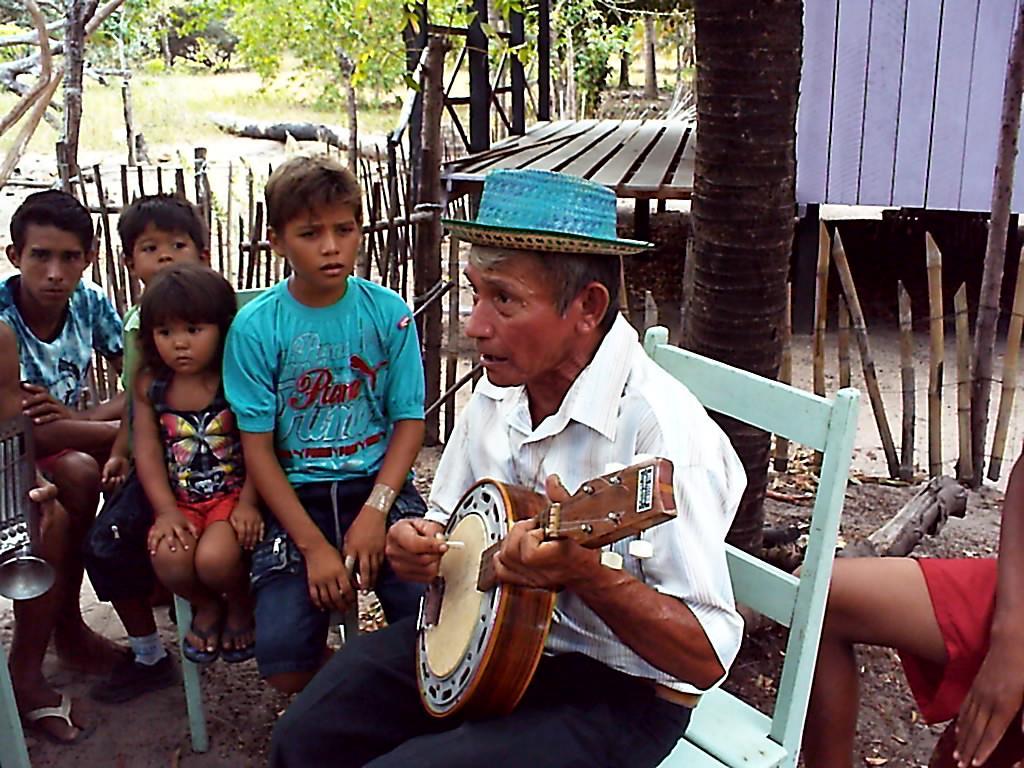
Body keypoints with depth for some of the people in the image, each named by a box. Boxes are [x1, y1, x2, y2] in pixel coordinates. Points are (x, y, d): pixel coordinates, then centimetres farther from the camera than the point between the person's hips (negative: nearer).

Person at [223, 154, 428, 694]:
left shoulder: (388, 312, 0)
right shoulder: (256, 327, -4)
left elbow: (409, 420, 1)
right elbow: (258, 447, -5)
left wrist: (375, 511, -14)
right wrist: (314, 545, -13)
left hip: (379, 487, 1)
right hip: (296, 497, -1)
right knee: (282, 655, -19)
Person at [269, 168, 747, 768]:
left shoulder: (658, 430, -27)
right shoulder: (501, 389, -2)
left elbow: (706, 659, -26)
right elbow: (447, 521, 13)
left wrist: (585, 574, -40)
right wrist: (420, 544, -10)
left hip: (617, 692, -7)